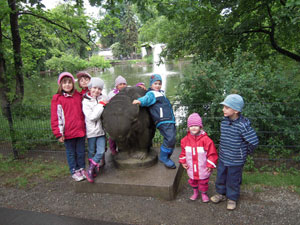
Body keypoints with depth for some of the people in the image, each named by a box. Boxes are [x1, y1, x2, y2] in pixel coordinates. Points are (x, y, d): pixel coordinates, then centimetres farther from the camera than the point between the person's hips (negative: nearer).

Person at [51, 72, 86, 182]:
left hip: (80, 131, 3)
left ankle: (82, 169, 31)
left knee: (81, 152, 14)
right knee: (71, 153, 10)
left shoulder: (78, 96, 7)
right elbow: (56, 117, -4)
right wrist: (58, 133, -7)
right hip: (68, 133, -3)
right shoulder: (57, 98, -3)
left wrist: (85, 127, 14)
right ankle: (74, 172, 26)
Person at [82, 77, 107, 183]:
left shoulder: (103, 98, 2)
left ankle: (90, 170, 15)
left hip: (101, 130, 3)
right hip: (91, 131, -3)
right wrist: (101, 105, -16)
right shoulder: (86, 101, -8)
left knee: (101, 152, -2)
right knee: (91, 152, 11)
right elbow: (92, 117, -17)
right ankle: (92, 170, 30)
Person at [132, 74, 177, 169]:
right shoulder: (151, 93, -3)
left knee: (172, 139, 10)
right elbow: (147, 98, -23)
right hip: (163, 121, -9)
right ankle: (163, 157, 0)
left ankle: (166, 157, 25)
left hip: (171, 120, 9)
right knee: (170, 139, -18)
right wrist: (140, 101, -45)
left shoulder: (161, 93, 24)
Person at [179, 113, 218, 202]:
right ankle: (195, 192, 44)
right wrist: (183, 162, 3)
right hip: (191, 168, 3)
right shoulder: (185, 139, -5)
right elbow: (183, 152, 8)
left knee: (203, 182, 14)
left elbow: (212, 153, -11)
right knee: (192, 181, 19)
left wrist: (210, 165, -10)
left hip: (203, 168, -3)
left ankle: (204, 193, 39)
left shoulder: (206, 139, -17)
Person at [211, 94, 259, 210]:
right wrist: (224, 148, 13)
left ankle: (232, 198, 37)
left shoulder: (243, 125, -25)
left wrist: (245, 152, -6)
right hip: (222, 158, 6)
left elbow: (254, 141, -19)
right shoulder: (224, 121, -4)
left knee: (233, 180, 13)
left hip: (235, 161, -5)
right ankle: (221, 193, 44)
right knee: (220, 177, 20)